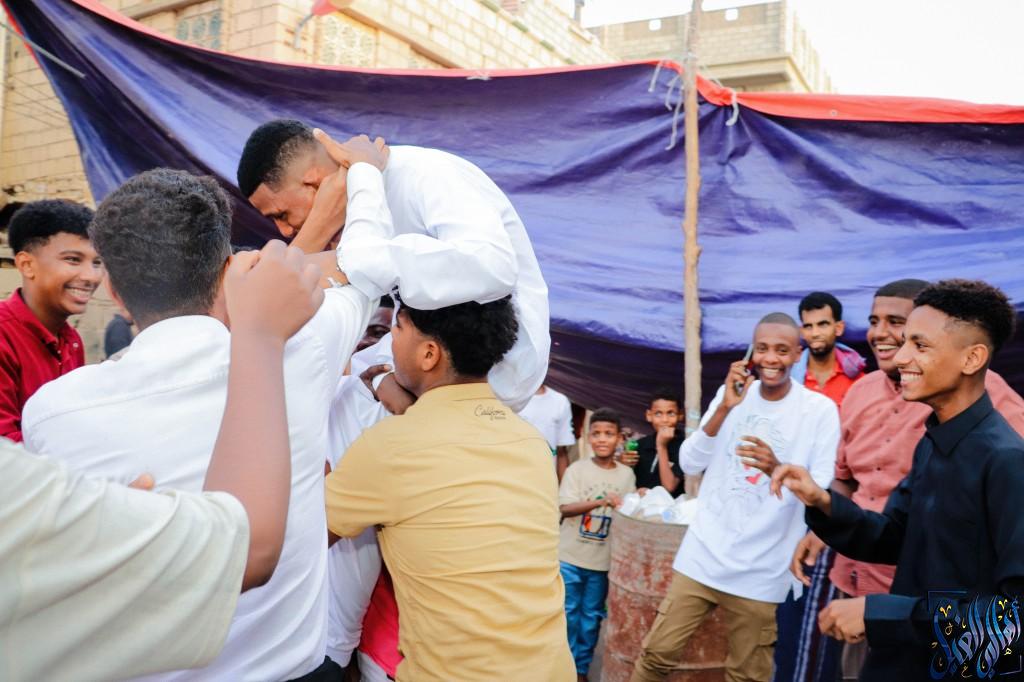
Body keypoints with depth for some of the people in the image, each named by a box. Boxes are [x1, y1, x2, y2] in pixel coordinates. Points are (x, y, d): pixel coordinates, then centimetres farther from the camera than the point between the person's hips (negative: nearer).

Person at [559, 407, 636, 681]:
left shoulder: (627, 474, 1)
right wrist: (601, 502, -27)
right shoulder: (577, 469, -7)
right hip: (571, 556, -2)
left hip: (603, 559, 2)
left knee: (592, 615, 12)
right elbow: (564, 508, -16)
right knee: (568, 612, 7)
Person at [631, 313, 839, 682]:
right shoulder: (733, 392, 3)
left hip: (761, 573, -2)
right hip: (703, 556, 3)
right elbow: (689, 464, -3)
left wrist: (777, 470, -30)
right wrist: (724, 408, -17)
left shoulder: (820, 410, -8)